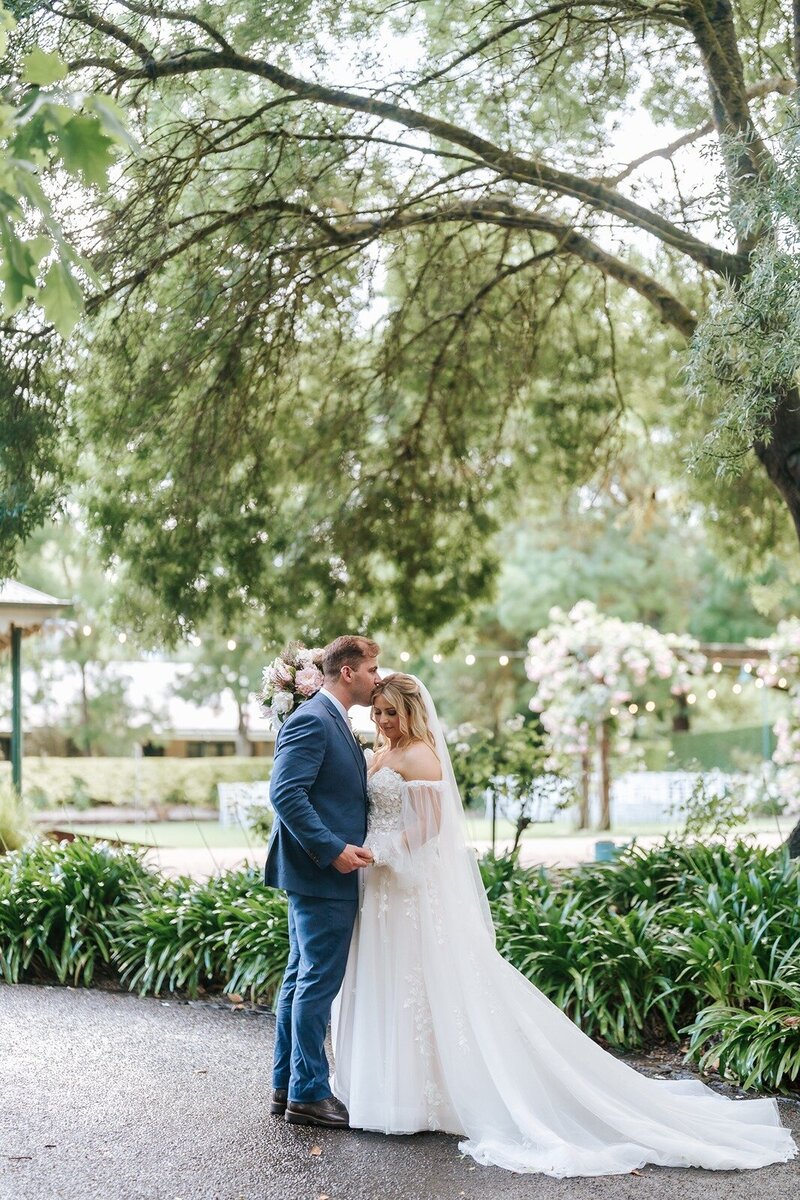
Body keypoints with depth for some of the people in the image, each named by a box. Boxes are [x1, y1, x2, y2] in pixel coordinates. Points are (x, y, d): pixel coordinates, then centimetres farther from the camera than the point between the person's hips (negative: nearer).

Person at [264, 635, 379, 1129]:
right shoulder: (312, 720, -15)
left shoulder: (334, 723, 18)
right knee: (319, 982, -4)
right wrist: (333, 850, -24)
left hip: (325, 874, 11)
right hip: (321, 876, -11)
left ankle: (288, 1087, 22)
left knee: (302, 980, 14)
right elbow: (286, 793, -23)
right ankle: (309, 1093, 3)